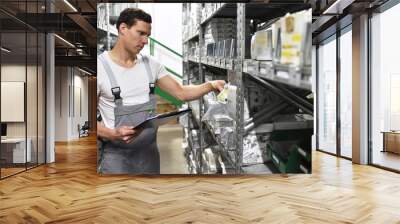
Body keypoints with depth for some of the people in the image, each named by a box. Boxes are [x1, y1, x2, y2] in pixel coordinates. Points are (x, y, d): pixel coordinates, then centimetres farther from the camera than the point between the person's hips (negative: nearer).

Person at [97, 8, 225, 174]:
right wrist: (113, 134, -26)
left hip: (149, 151, 5)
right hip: (116, 154, -5)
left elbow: (181, 93, 5)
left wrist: (210, 85, -8)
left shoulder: (150, 64, 4)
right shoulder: (101, 66, -10)